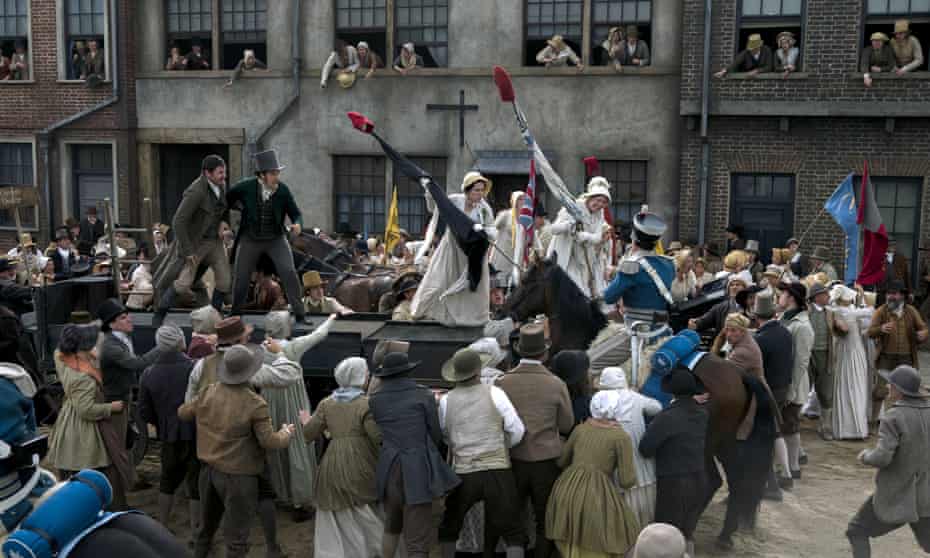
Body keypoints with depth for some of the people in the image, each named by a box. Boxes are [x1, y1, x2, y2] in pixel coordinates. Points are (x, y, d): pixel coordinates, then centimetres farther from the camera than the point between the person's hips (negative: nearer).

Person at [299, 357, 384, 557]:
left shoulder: (326, 404, 5)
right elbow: (379, 439, -16)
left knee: (335, 526, 13)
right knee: (368, 522, 10)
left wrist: (306, 421, 26)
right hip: (360, 469, -4)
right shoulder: (366, 405, -10)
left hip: (332, 470, 4)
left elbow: (309, 435, 7)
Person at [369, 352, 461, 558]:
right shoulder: (424, 396, -3)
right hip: (418, 470, -4)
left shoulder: (374, 400, 4)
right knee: (418, 540, -2)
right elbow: (436, 435, 2)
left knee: (391, 526, 27)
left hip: (388, 470, 4)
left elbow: (375, 434, 8)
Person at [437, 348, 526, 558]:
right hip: (498, 471, -1)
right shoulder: (494, 393, -6)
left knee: (449, 527, 23)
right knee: (512, 533, 9)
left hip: (463, 474, 2)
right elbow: (517, 431, -2)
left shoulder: (446, 400, -1)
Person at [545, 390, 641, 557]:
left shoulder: (580, 429, 12)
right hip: (597, 494, -4)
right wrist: (632, 474, 18)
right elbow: (627, 481, -4)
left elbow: (561, 462, 22)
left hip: (567, 491, 5)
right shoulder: (621, 437, 0)